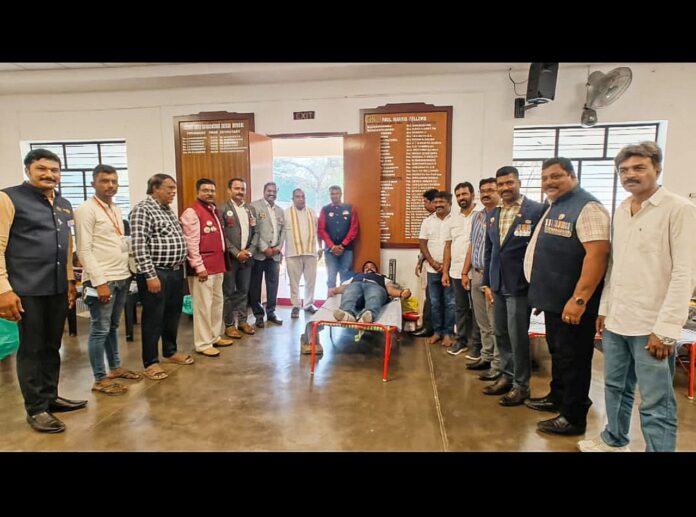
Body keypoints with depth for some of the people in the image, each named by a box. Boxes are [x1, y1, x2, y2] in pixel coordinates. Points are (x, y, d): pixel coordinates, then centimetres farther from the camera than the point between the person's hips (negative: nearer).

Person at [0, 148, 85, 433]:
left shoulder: (64, 205, 14)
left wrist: (70, 281, 18)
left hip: (58, 288, 6)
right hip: (27, 289, -5)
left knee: (52, 346, 15)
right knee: (31, 349, 4)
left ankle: (50, 397, 30)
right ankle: (36, 409, 18)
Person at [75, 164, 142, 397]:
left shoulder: (116, 209, 13)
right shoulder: (86, 210, -10)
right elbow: (84, 251, -14)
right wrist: (99, 282, -18)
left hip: (122, 277, 7)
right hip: (102, 280, -7)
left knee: (113, 326, 17)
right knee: (100, 330, 1)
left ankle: (115, 367, 29)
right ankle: (100, 379, 11)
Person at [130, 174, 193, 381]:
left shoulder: (168, 210, 15)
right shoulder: (143, 210, -13)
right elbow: (139, 247, -20)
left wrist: (181, 267, 15)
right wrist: (150, 275, -22)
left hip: (176, 271, 9)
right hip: (157, 273, -8)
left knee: (172, 314, 18)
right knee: (153, 318, 2)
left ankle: (170, 351, 34)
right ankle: (151, 362, 14)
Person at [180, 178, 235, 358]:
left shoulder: (214, 211, 17)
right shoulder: (191, 212, -10)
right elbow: (191, 243, -16)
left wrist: (221, 262, 15)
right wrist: (199, 266, -19)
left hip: (217, 266, 9)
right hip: (203, 267, -9)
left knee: (217, 303, 16)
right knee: (203, 306, -3)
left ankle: (215, 336, 28)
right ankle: (203, 343, 6)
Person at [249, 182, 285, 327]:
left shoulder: (280, 210, 16)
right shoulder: (254, 206, -3)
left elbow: (283, 230, 13)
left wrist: (279, 247, -2)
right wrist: (264, 248, -14)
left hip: (275, 253, 5)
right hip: (258, 253, -5)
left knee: (273, 284, 8)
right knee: (255, 285, 3)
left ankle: (271, 312, 20)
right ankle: (258, 314, 13)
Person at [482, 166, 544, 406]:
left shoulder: (536, 210, -8)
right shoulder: (493, 215, 12)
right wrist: (487, 283, 12)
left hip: (520, 285, -6)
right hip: (498, 285, 6)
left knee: (517, 337, 1)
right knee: (501, 335, 14)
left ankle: (521, 385, 18)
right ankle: (507, 376, 30)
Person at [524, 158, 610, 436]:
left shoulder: (587, 207, -15)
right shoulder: (553, 207, 14)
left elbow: (597, 254, -24)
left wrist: (578, 299, -28)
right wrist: (541, 293, 20)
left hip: (571, 302, -9)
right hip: (554, 298, 9)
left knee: (572, 358, 2)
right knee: (557, 352, 21)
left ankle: (573, 418, 16)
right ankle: (557, 397, 38)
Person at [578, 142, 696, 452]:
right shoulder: (620, 211, 11)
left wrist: (666, 329, -17)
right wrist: (604, 308, 13)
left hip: (651, 326, -6)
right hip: (616, 321, 7)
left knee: (655, 404, 3)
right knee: (615, 387, 20)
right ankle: (614, 441, 38)